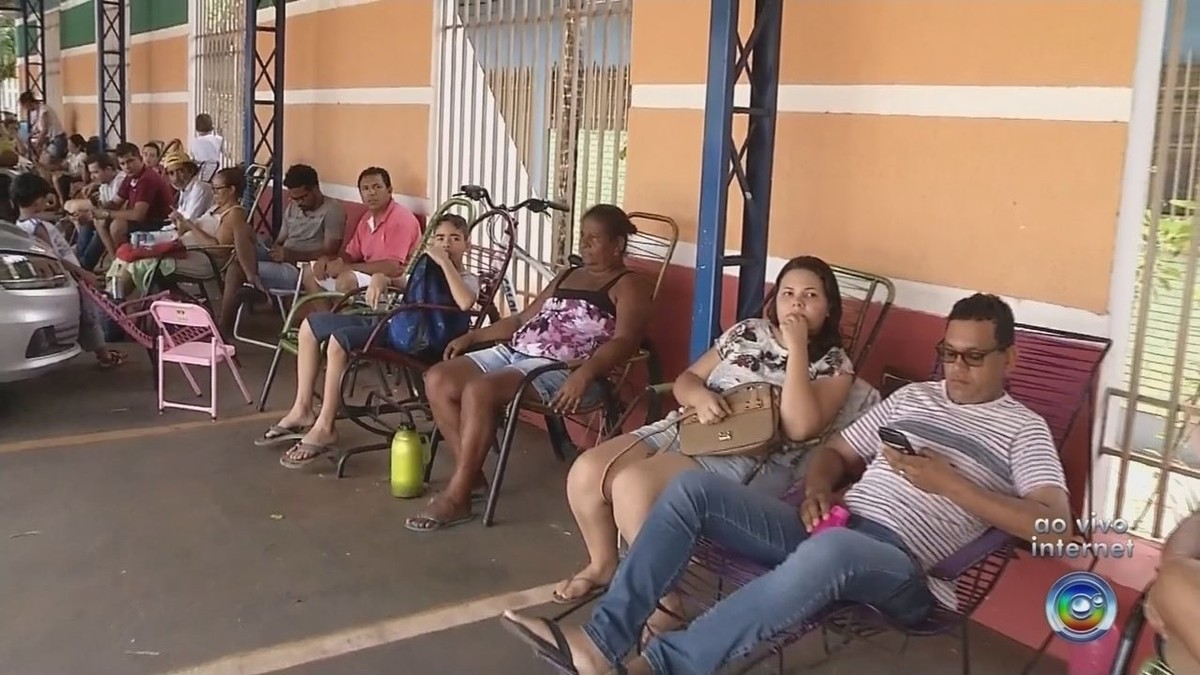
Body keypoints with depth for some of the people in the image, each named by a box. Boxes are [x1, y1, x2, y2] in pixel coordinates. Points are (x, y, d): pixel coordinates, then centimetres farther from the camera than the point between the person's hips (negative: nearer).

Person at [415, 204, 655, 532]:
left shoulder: (629, 286, 2)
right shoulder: (567, 277, 27)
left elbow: (624, 341, -15)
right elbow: (523, 319, 29)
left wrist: (585, 373, -33)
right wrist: (471, 336, 18)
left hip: (563, 371, -9)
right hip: (514, 353, 9)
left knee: (479, 391, -32)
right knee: (437, 380, -10)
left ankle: (456, 496, -22)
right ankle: (472, 475, -4)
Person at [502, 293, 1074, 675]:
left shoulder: (1023, 428, 6)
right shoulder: (912, 397, 22)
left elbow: (1054, 523, -8)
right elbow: (835, 452, 24)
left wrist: (946, 481, -12)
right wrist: (817, 491, 0)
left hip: (901, 569, -6)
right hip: (830, 529, 6)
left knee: (830, 550, -43)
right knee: (693, 488, -12)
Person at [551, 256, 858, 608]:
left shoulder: (835, 366, 1)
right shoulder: (746, 332, 15)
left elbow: (801, 427, -16)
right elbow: (686, 379, 17)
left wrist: (797, 348, -14)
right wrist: (699, 396, -8)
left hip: (749, 462, -6)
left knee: (633, 484, -30)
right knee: (586, 471, -14)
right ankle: (603, 564, 10)